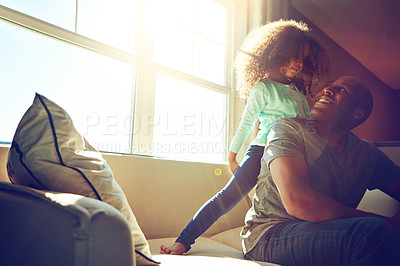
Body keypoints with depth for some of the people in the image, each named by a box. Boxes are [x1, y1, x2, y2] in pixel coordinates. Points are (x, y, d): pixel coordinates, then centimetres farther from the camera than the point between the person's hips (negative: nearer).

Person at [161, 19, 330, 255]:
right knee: (228, 197, -14)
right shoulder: (263, 88, -1)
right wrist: (232, 157, 3)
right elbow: (246, 123, 0)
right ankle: (183, 242, -10)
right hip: (263, 151, -7)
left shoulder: (299, 92, 19)